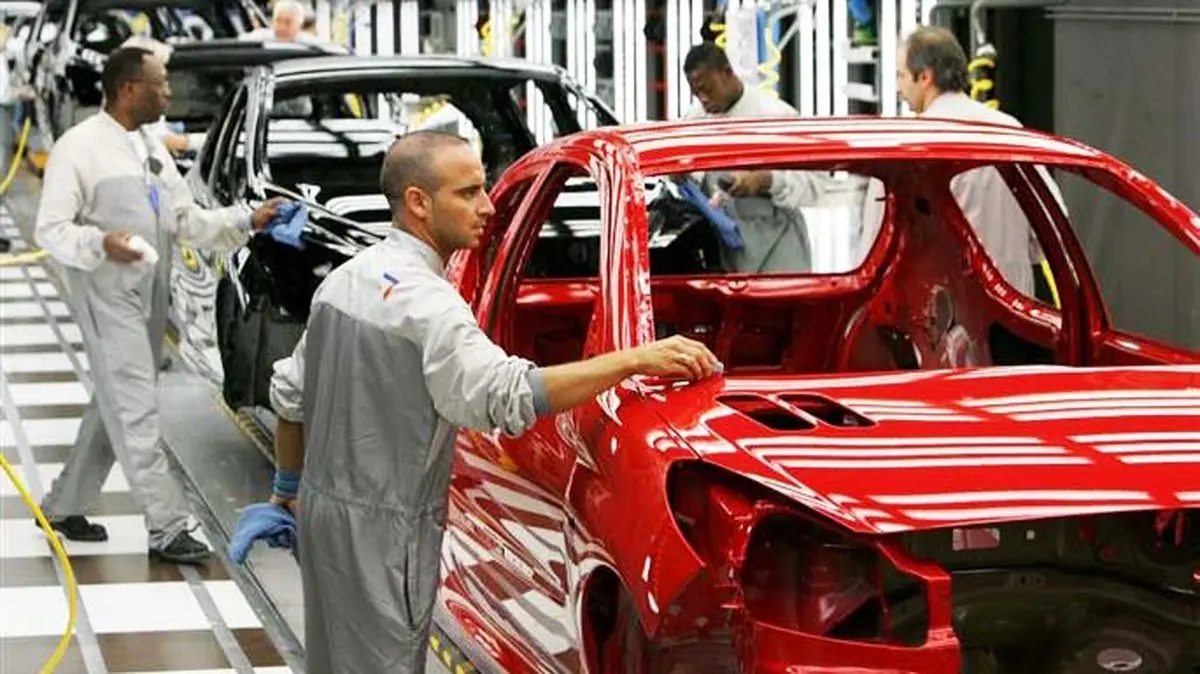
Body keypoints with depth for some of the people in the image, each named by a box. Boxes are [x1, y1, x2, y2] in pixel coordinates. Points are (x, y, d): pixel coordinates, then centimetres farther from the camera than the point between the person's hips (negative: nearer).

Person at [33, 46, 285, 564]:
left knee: (114, 406, 13)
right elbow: (50, 229, -12)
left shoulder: (152, 149, 15)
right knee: (136, 410, -9)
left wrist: (247, 221, 4)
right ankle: (167, 527, -8)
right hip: (107, 294, -8)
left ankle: (64, 505, 26)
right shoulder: (80, 147, -10)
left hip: (150, 295, 8)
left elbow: (190, 221, 16)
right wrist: (101, 244, -29)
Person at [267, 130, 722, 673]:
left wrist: (289, 485, 31)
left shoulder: (344, 278, 9)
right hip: (380, 527, -10)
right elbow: (510, 395, -36)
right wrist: (636, 360, -37)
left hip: (321, 504, 10)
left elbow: (289, 394, 17)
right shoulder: (424, 300, -22)